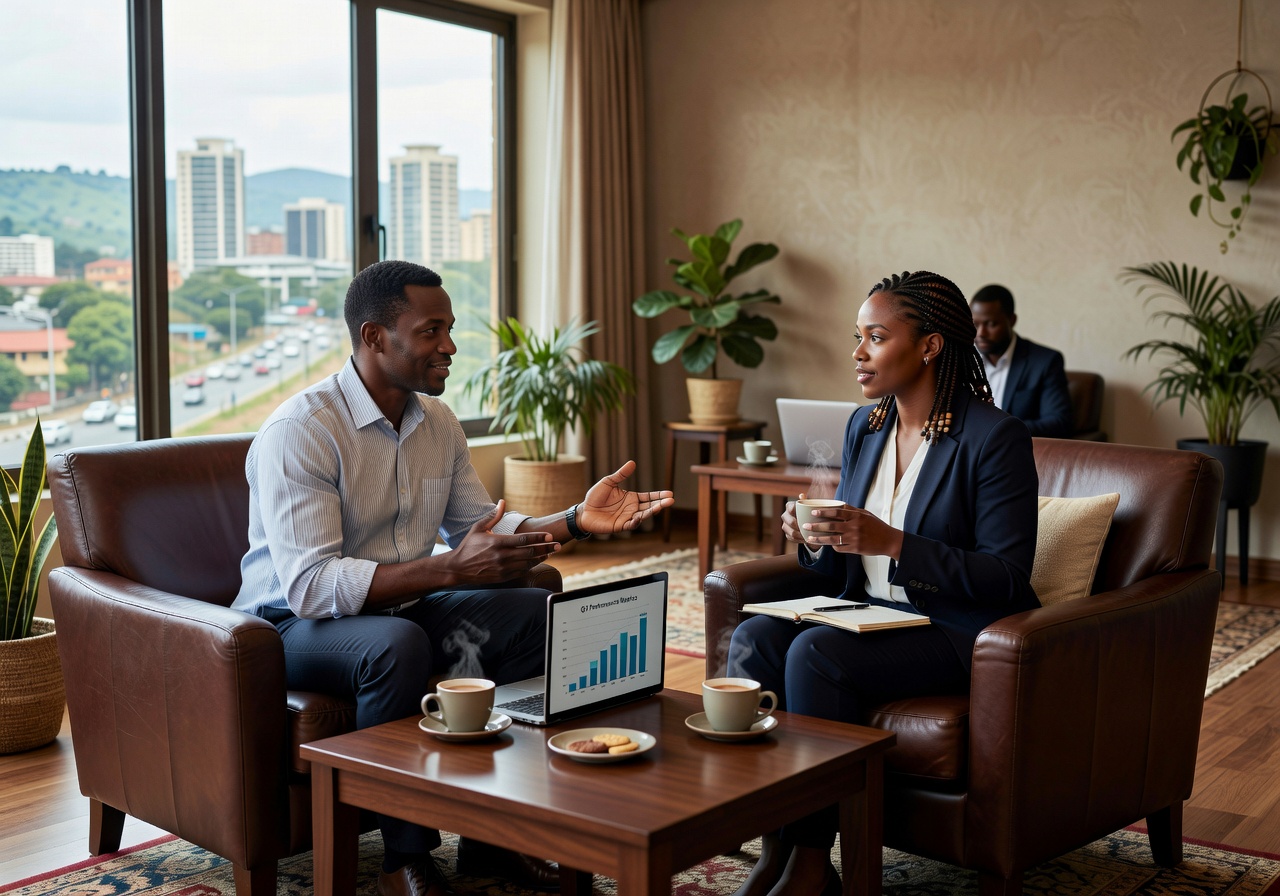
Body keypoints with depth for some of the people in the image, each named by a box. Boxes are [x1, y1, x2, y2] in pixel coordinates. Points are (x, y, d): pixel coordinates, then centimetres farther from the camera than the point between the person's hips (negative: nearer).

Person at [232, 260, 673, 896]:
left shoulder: (437, 422, 5)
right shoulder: (300, 432, -20)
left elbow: (481, 528, 10)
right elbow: (310, 585, -29)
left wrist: (575, 521, -8)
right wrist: (448, 570, -37)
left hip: (403, 608, 7)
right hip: (295, 624, -7)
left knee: (543, 615, -12)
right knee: (397, 644, -39)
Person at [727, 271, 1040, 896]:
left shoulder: (994, 437, -13)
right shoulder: (863, 427, 10)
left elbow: (1006, 577, -17)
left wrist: (891, 542, -24)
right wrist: (815, 541, -8)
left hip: (958, 630, -7)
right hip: (870, 614, 7)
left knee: (814, 653, -29)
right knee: (752, 640, -18)